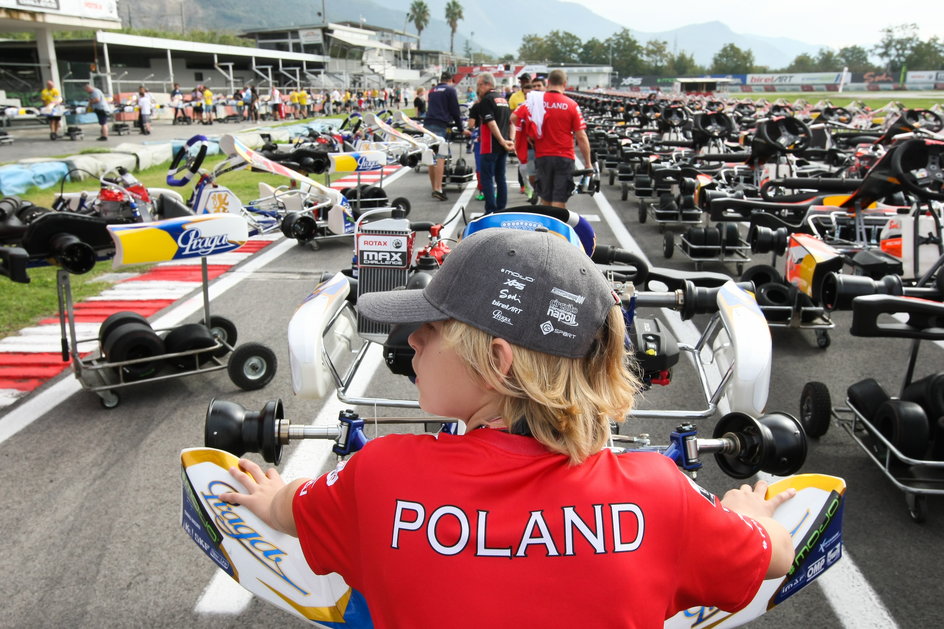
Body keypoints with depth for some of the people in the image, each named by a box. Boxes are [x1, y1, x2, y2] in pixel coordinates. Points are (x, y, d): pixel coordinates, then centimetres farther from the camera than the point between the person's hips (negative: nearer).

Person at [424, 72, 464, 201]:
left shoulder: (432, 90, 23)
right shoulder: (450, 90, 5)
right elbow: (455, 110, 2)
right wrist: (460, 127, 13)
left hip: (428, 124, 6)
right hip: (440, 126, -6)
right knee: (440, 158, -12)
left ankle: (434, 187, 13)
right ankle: (438, 190, -21)